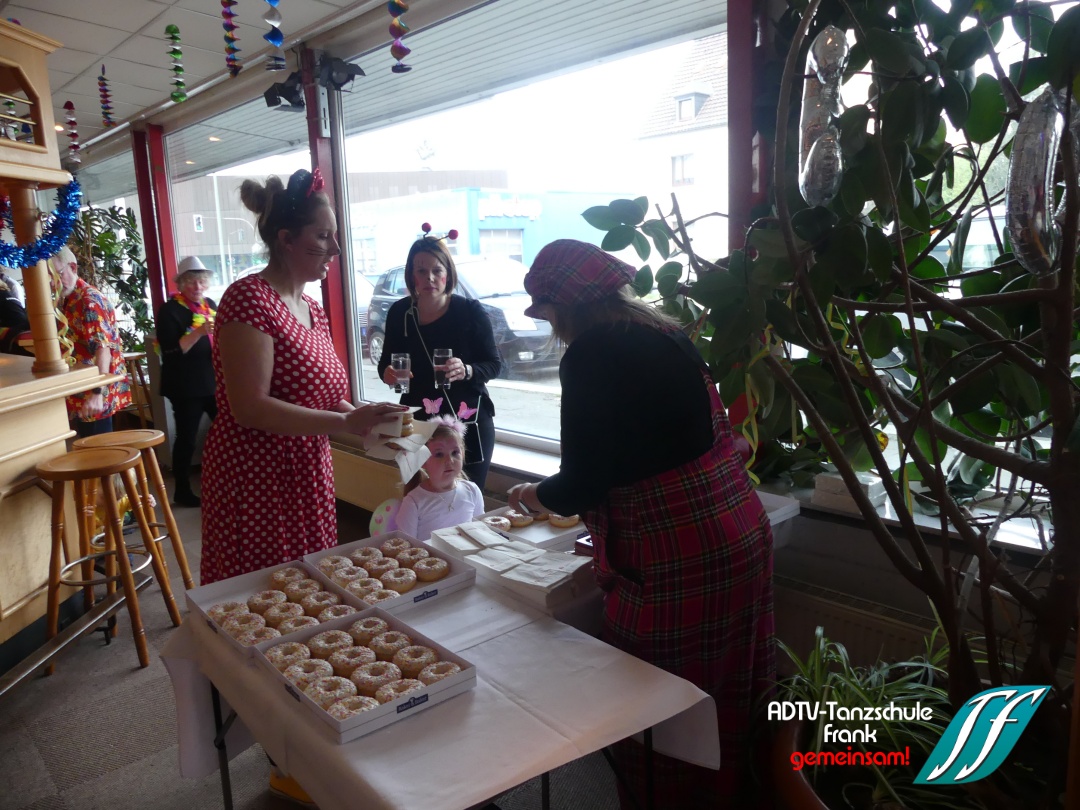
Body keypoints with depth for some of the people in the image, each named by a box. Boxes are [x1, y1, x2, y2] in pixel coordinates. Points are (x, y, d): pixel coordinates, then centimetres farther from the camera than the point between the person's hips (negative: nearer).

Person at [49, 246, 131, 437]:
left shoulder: (90, 301, -17)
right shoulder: (65, 300, 13)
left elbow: (103, 348, -28)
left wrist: (97, 393, -35)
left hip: (94, 397, -9)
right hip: (80, 394, 9)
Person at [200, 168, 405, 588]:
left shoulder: (312, 309, 12)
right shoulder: (249, 298, -14)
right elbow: (250, 408, -22)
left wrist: (368, 421, -2)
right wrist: (346, 422, -25)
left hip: (308, 482, 8)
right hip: (256, 485, -8)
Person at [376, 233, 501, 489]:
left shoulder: (470, 311, -8)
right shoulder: (399, 313, -1)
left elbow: (494, 364, -4)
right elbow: (386, 361, 10)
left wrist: (467, 371, -24)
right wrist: (387, 373, -12)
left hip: (469, 422, -2)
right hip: (419, 423, 2)